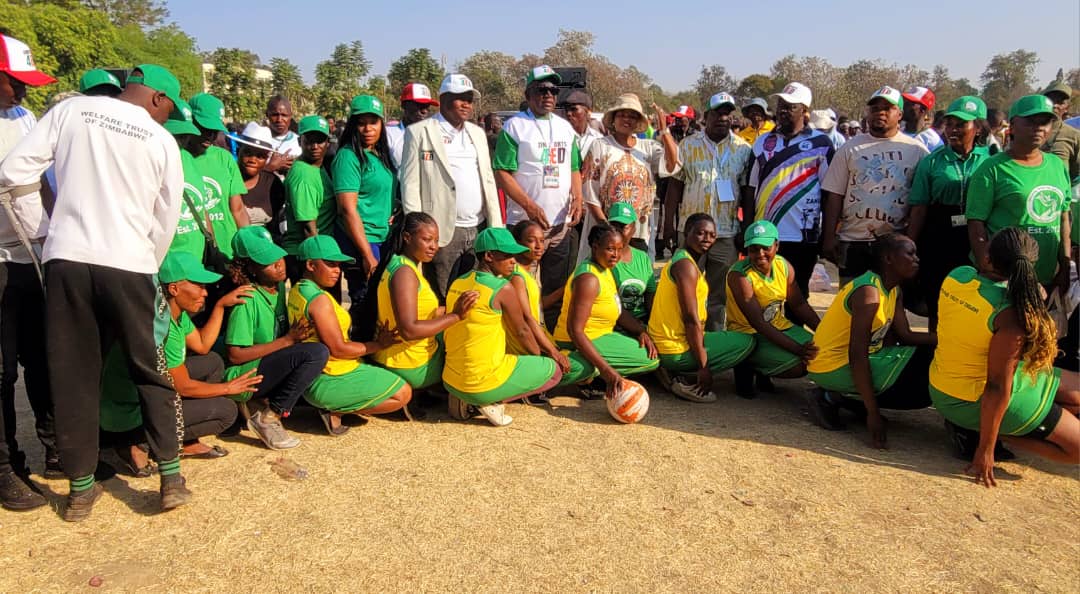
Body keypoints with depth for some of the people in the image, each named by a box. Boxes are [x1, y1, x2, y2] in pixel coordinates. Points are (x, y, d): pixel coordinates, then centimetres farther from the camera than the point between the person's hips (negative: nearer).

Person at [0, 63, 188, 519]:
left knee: (72, 376, 10)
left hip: (66, 259, 1)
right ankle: (171, 478, 12)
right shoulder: (161, 141, 4)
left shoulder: (71, 110, 5)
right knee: (151, 373, 12)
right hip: (129, 265, -1)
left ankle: (80, 489, 18)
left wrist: (62, 171, 21)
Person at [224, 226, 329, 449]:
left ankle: (264, 401, 3)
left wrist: (299, 333, -2)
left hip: (270, 366, 9)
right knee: (317, 352, -26)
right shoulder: (248, 299, -18)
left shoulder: (280, 287, 6)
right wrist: (288, 340, -19)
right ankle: (267, 418, -15)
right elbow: (235, 355, -19)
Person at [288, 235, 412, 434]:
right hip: (328, 382, -10)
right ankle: (336, 411, -4)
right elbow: (338, 349, -23)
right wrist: (378, 344, -11)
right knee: (403, 393, -3)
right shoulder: (319, 299, -23)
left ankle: (333, 408, 11)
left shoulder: (297, 290, 7)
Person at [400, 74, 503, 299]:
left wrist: (496, 227, 9)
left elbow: (488, 180, 16)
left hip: (479, 229, 5)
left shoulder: (477, 133, 17)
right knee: (441, 302, 2)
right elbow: (411, 184, -5)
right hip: (443, 231, -5)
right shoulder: (419, 132, 0)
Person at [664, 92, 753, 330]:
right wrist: (669, 224, -2)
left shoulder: (744, 150, 4)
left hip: (727, 233, 1)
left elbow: (748, 192, 5)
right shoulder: (687, 145, 3)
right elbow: (675, 186, 3)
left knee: (719, 293, 9)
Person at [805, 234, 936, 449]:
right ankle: (835, 398, -8)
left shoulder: (894, 291, 9)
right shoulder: (868, 292, -22)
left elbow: (905, 336, 6)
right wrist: (873, 413, -26)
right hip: (835, 367, -10)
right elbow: (857, 356, -26)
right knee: (923, 390, -11)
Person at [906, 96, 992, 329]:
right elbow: (919, 210, 2)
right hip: (939, 242, 0)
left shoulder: (990, 159, 4)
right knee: (937, 309, 9)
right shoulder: (931, 162, 3)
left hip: (976, 243, 0)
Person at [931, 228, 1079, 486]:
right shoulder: (1012, 314, -26)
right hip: (972, 404, -8)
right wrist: (986, 449, -18)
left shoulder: (957, 275, -7)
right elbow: (998, 387, -24)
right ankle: (991, 434, 1)